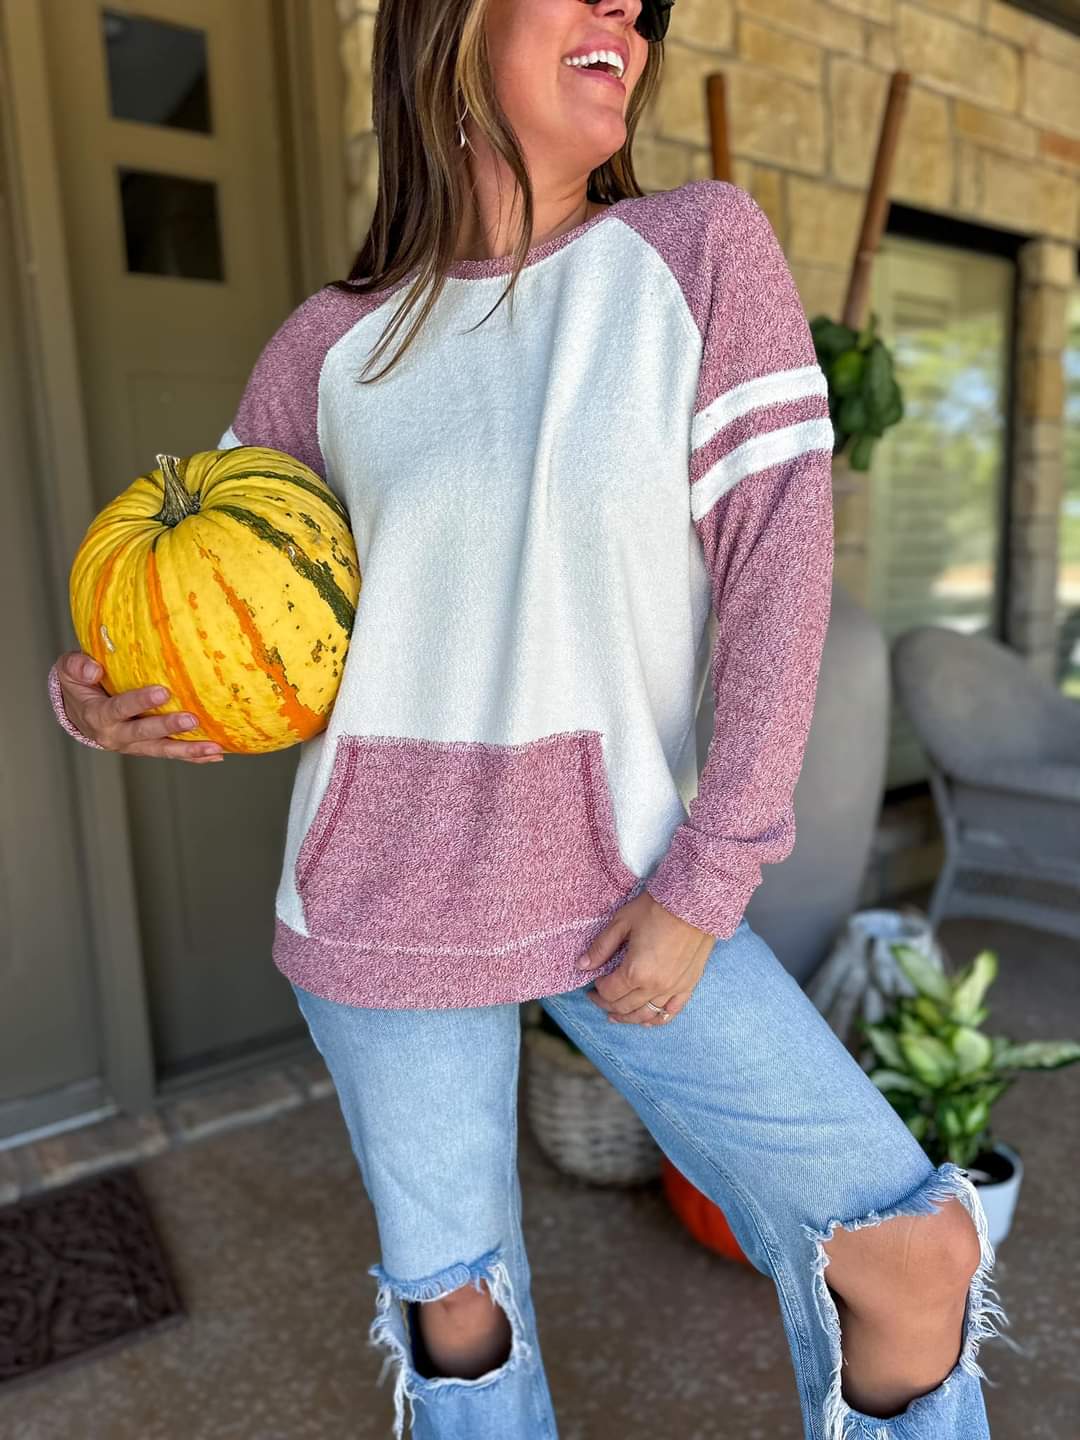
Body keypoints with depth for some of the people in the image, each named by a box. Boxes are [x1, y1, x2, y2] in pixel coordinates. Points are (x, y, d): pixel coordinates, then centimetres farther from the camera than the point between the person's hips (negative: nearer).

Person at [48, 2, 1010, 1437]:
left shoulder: (703, 244, -5)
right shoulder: (334, 344, -1)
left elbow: (778, 568, -11)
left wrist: (704, 887, -14)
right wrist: (102, 702, -13)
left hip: (614, 885, 0)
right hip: (386, 902, 1)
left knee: (916, 1256, 1)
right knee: (452, 1288, 17)